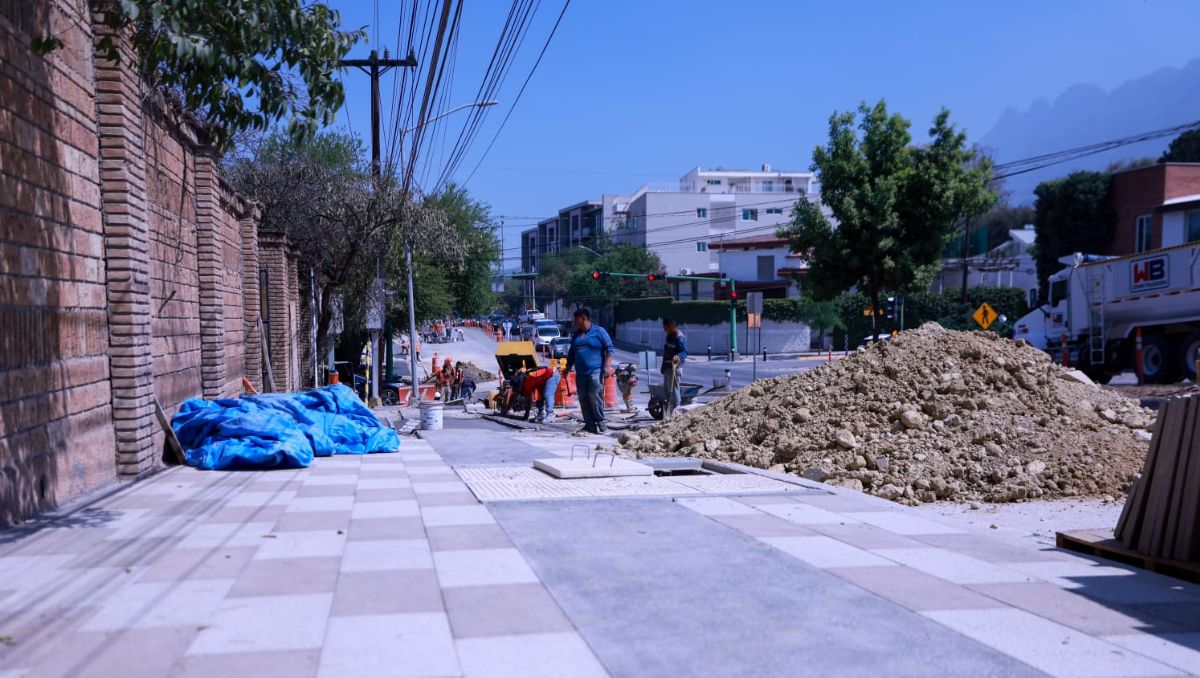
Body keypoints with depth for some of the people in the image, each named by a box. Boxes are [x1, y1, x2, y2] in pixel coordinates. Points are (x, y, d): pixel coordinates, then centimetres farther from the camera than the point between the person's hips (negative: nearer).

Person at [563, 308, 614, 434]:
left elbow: (610, 349, -3)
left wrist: (607, 366, -12)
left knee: (595, 396, -13)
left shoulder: (599, 331, 0)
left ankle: (600, 422, -3)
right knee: (583, 399, 2)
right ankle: (590, 424, 7)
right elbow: (571, 353, 27)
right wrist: (567, 367, 21)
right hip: (580, 373, 6)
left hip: (595, 371, -6)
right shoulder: (576, 335, 19)